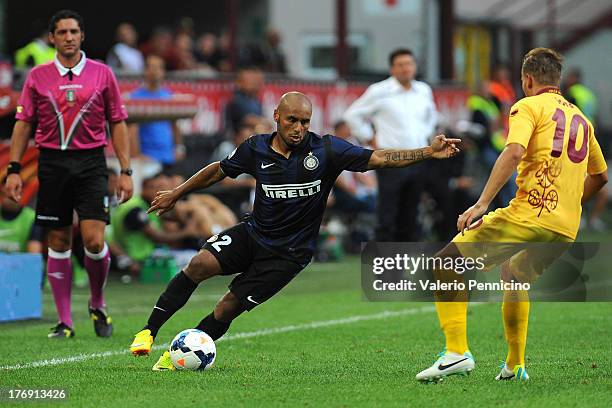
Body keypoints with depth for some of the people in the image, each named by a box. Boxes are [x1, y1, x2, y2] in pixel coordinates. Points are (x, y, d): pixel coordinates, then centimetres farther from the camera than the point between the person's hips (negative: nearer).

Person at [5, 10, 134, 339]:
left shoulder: (102, 74, 4)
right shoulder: (37, 76, 6)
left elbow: (117, 124, 6)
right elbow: (24, 124, 8)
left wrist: (125, 171, 0)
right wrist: (14, 169, 0)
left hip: (91, 162, -1)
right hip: (52, 161, 1)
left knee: (94, 239, -12)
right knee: (58, 242, 3)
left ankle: (97, 305, 14)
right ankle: (65, 321, 10)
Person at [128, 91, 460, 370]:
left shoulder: (325, 150, -13)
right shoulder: (256, 149, -4)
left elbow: (378, 158, -15)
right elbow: (219, 170, 13)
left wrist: (428, 153, -25)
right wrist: (176, 194, 20)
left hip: (288, 253, -2)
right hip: (252, 233, 2)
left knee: (228, 307, -8)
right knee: (200, 264, -22)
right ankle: (149, 331, -13)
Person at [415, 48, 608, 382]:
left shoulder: (529, 106, 2)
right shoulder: (581, 118, 22)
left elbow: (514, 153, -16)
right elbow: (600, 175, 30)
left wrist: (482, 204, -21)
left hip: (528, 216, -7)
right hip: (566, 230, 7)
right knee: (513, 273, 34)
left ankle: (457, 352, -15)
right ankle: (515, 366, 30)